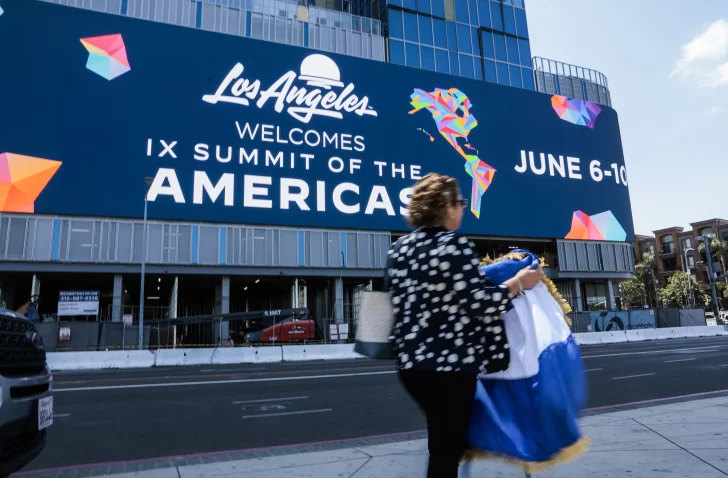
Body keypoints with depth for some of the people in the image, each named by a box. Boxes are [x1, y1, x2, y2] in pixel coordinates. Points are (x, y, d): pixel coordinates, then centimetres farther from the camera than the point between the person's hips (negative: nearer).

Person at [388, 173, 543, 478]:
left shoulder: (400, 248, 9)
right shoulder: (454, 244, -14)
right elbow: (477, 303, -19)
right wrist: (518, 283, -7)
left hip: (411, 362, 8)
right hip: (449, 364, -8)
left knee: (444, 440, 24)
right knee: (447, 448, 8)